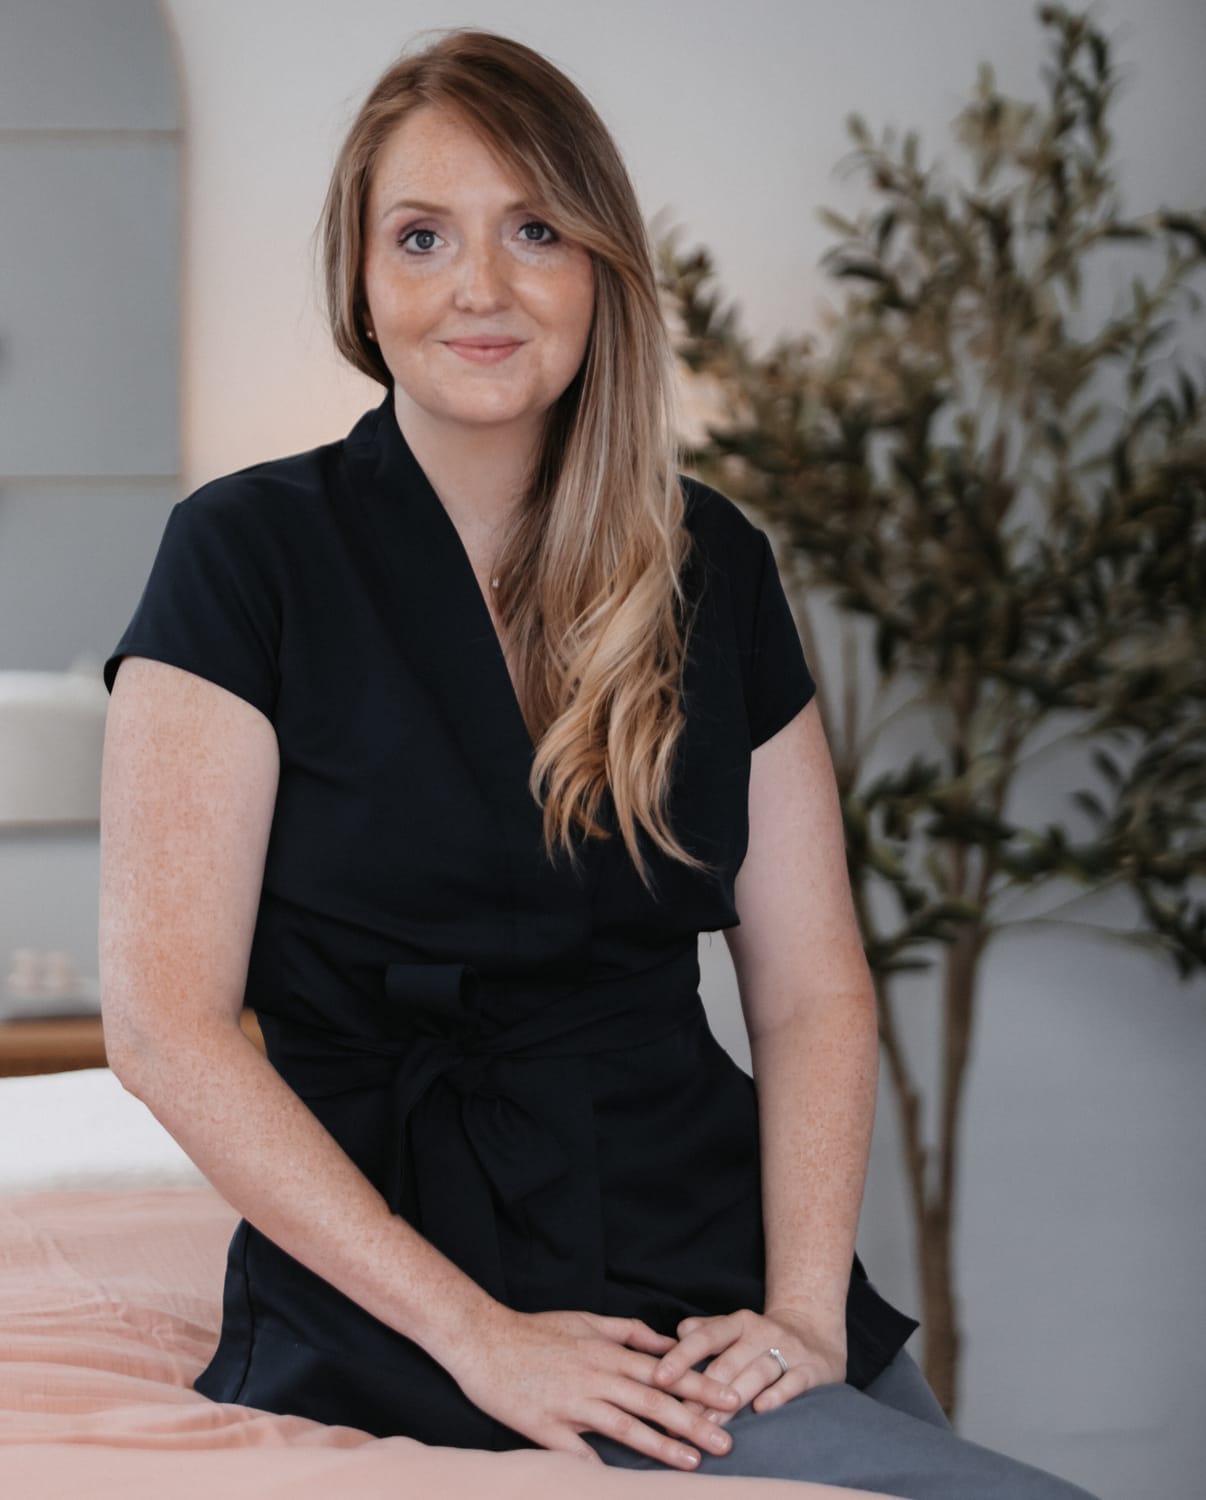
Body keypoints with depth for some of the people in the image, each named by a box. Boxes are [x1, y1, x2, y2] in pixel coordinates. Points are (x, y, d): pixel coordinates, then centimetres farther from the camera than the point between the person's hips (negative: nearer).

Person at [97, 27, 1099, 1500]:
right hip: (407, 1270, -5)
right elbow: (164, 1019, -9)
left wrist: (804, 1303, -8)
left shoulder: (715, 567, 10)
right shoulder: (247, 554, -3)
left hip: (717, 1252, 5)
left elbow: (812, 988, 8)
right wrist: (477, 1334, -15)